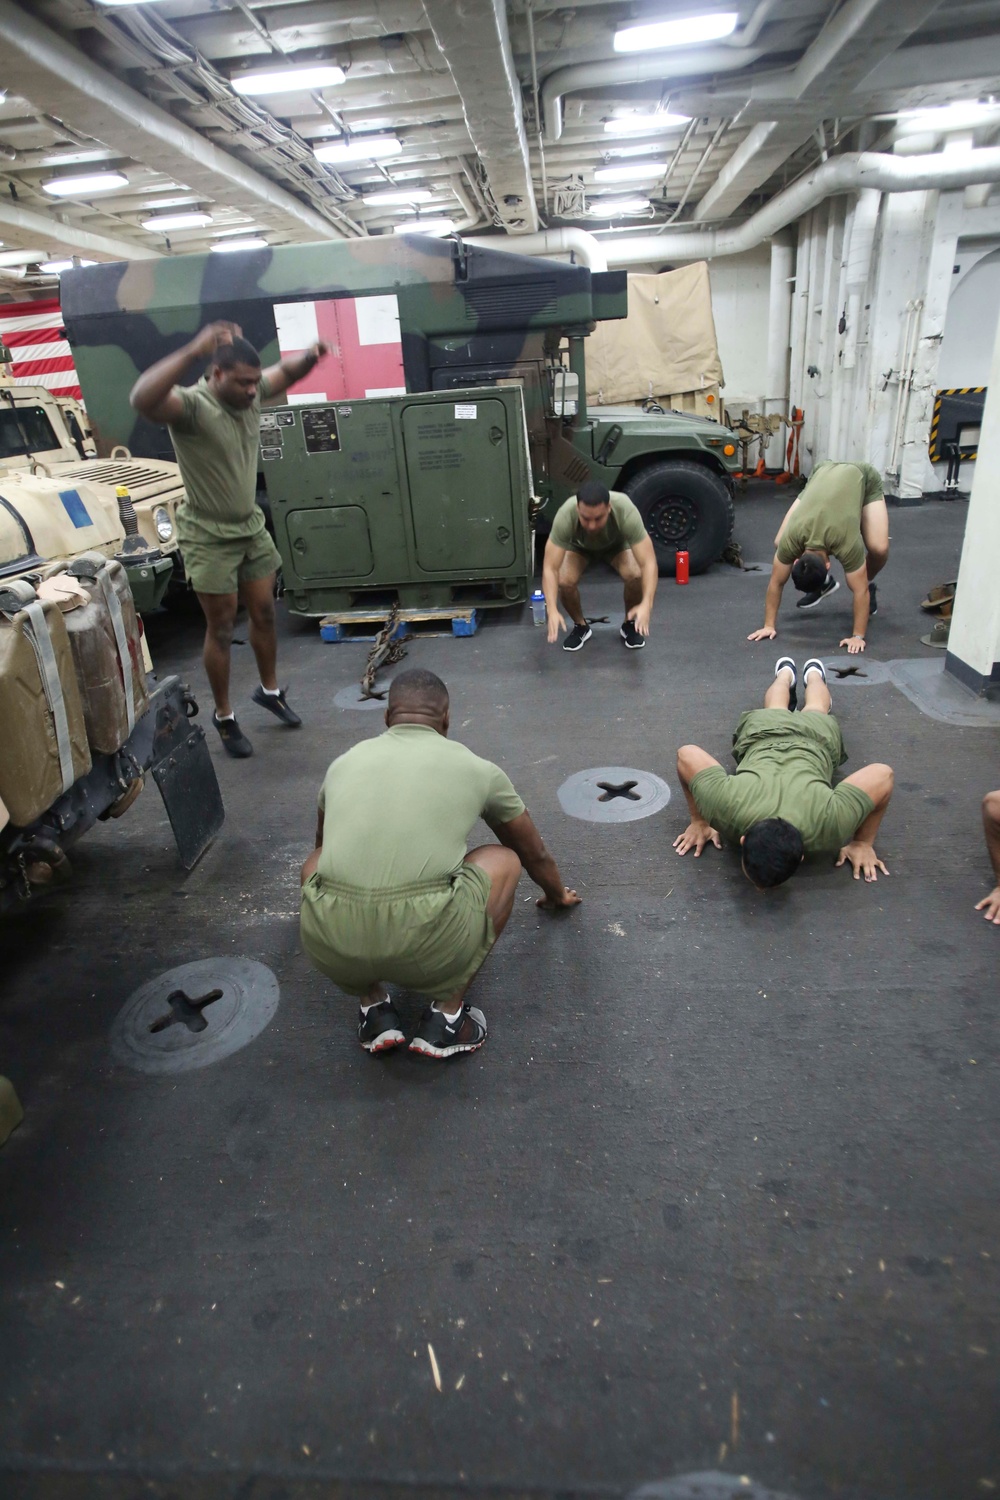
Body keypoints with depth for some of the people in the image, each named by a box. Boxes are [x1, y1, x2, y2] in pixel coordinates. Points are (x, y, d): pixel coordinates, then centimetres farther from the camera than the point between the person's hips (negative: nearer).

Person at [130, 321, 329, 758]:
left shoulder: (251, 395, -3)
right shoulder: (190, 405, -24)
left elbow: (286, 372, 14)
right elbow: (142, 399, -45)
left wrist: (311, 355, -9)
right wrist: (194, 350, -52)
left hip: (251, 527, 7)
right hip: (208, 537, -6)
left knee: (264, 614, 15)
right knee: (221, 628, 3)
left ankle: (269, 689, 37)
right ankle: (224, 717, 18)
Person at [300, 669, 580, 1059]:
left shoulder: (344, 762, 23)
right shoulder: (476, 768, 18)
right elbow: (535, 854, 36)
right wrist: (557, 895, 58)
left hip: (331, 946, 3)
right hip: (428, 945, -2)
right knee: (504, 860, 26)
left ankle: (374, 1010, 22)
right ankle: (447, 1015, 18)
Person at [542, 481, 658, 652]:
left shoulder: (626, 512, -42)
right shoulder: (565, 516, -41)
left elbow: (649, 563, -44)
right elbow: (550, 568, -41)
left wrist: (646, 604, -60)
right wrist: (552, 610, -55)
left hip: (617, 544, 0)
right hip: (579, 547, 0)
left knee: (635, 575, -30)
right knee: (564, 581, -29)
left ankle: (629, 625, -1)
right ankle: (580, 627, 1)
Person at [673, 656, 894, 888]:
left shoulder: (826, 821, -46)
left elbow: (884, 775, -29)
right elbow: (686, 754, -30)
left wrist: (863, 842, -22)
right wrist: (698, 822, -20)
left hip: (817, 735, 0)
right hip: (760, 729, 0)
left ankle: (813, 673, 66)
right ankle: (786, 672, 65)